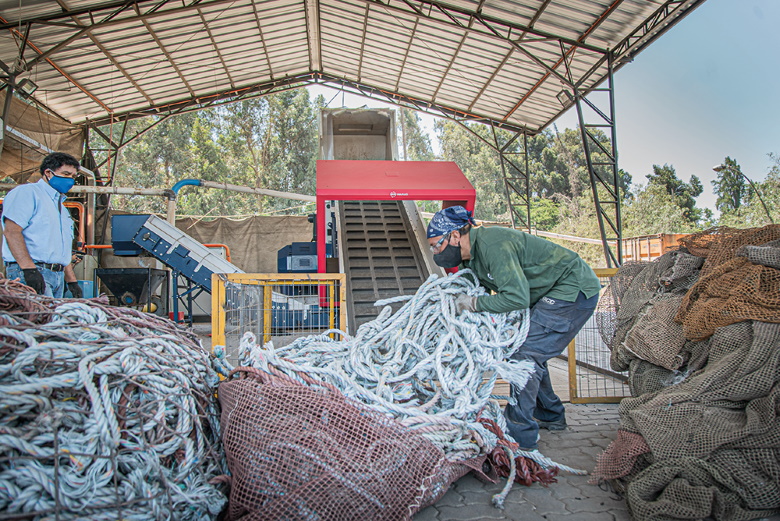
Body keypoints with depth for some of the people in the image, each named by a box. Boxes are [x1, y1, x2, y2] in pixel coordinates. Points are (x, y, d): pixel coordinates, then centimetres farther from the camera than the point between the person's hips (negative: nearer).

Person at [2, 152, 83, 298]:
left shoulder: (62, 207, 28)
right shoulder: (28, 192, 1)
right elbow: (11, 231, -12)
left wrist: (72, 281, 20)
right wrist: (29, 269, -22)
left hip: (58, 276, 8)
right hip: (30, 274, -8)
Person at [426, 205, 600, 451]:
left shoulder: (491, 244, -27)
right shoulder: (471, 254, 4)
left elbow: (517, 297, -31)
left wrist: (472, 304, -23)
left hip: (574, 289, -10)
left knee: (526, 354, -15)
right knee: (528, 350, 15)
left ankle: (519, 435, -8)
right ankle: (549, 414, 30)